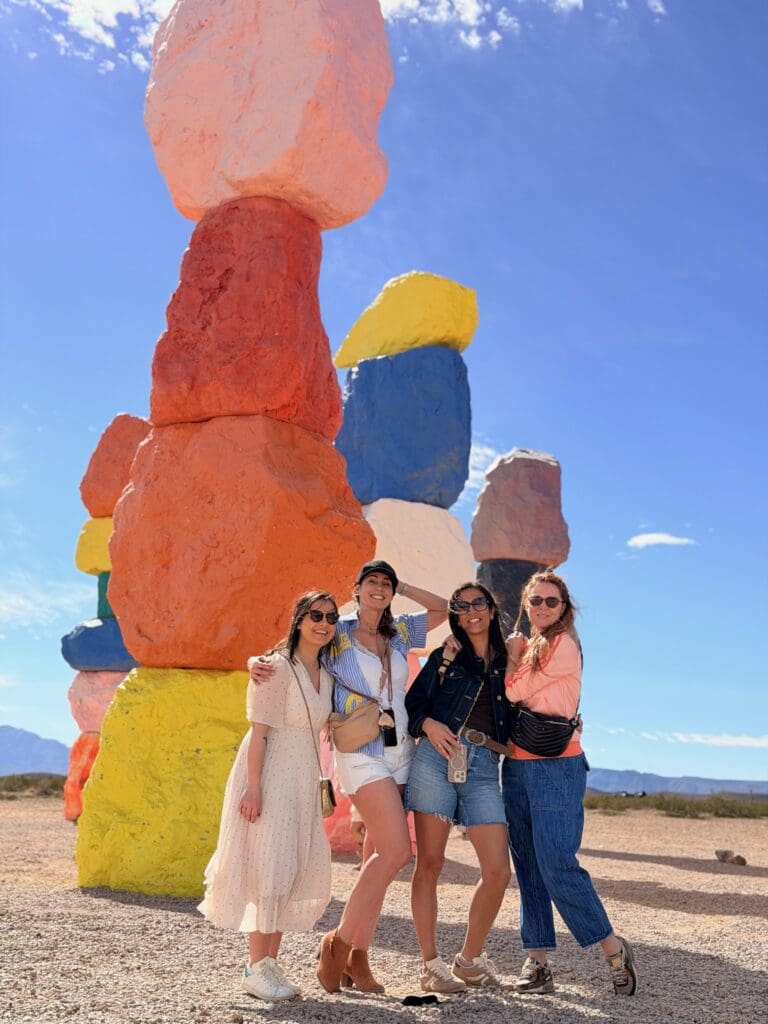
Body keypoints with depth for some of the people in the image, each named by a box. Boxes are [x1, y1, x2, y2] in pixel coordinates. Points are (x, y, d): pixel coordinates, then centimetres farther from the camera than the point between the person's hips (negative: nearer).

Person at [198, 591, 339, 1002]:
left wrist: (322, 785, 15)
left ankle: (270, 964, 20)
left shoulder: (326, 674, 10)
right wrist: (253, 788, -20)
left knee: (302, 872, 9)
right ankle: (256, 969, 5)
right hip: (271, 778, -8)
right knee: (271, 868, -6)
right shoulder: (278, 667, -13)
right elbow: (259, 731, -16)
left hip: (305, 782, 8)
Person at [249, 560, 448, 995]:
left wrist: (403, 588, 12)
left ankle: (358, 956, 15)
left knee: (378, 856, 6)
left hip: (400, 750, 6)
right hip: (361, 753, -6)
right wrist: (257, 663, -21)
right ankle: (338, 942, -1)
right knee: (396, 851, -16)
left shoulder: (399, 632, 12)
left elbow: (443, 609, 22)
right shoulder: (337, 634, -1)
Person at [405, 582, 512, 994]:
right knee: (429, 864, -1)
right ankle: (430, 965, 10)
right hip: (436, 758, -2)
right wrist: (429, 724, -12)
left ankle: (468, 960, 15)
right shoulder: (444, 657, 12)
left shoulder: (507, 662, 17)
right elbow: (412, 705, 8)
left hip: (484, 767, 2)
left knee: (498, 870, -5)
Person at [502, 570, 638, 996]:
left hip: (556, 767, -8)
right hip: (517, 766, 8)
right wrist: (516, 654, 2)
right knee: (528, 868, 7)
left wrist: (513, 654, 5)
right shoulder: (529, 648, 16)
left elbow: (513, 691, -11)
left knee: (556, 864, -10)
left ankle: (614, 949, 7)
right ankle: (537, 961, 13)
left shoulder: (563, 645, -8)